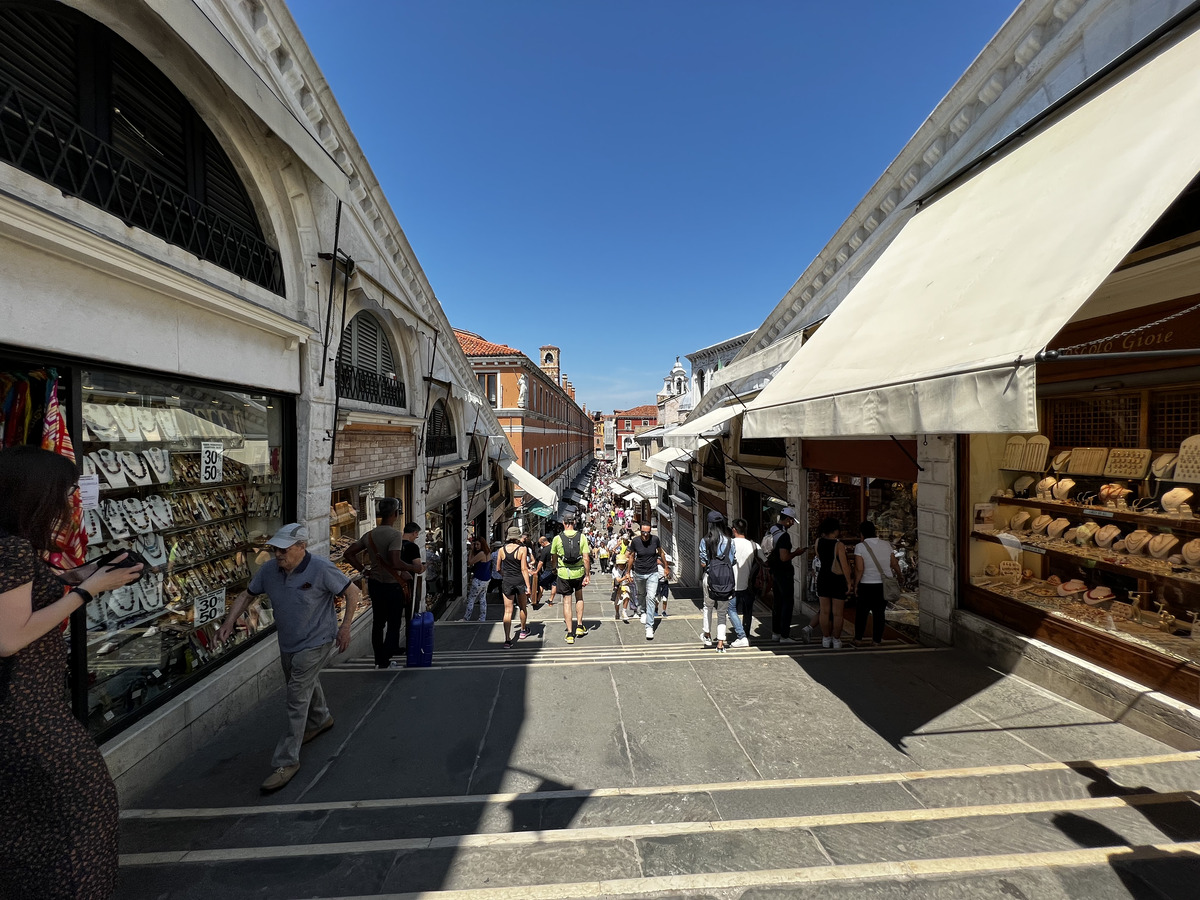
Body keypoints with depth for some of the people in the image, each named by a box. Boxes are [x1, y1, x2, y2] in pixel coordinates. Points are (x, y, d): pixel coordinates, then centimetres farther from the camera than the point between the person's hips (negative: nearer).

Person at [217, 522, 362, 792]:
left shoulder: (321, 569, -25)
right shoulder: (270, 569, -8)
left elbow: (352, 592, -17)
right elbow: (247, 595, 9)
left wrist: (345, 628, -17)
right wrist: (229, 622, -4)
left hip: (315, 643, -7)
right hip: (287, 644, 7)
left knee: (297, 699, -6)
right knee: (305, 685, 27)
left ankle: (287, 762, 7)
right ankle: (320, 720, 54)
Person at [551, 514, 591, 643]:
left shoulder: (557, 538, -5)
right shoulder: (581, 537, -5)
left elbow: (554, 557, 10)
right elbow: (586, 558, -8)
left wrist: (555, 568, 29)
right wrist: (587, 575, 1)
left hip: (563, 574, -1)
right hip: (579, 572, 1)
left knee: (566, 602, 7)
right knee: (579, 597, 24)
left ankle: (570, 633, 8)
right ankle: (579, 627, 25)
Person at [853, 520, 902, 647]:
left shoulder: (860, 547, -11)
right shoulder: (886, 544, 1)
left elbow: (859, 569, -16)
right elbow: (895, 564, 5)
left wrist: (855, 584, -5)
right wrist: (899, 575, 24)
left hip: (866, 585, -3)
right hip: (884, 584, 3)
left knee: (862, 612, 10)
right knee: (879, 612, 12)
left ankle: (858, 639, 15)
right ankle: (877, 640, 16)